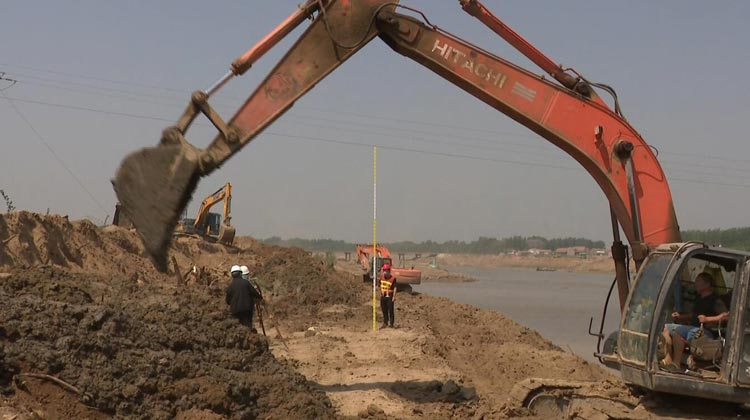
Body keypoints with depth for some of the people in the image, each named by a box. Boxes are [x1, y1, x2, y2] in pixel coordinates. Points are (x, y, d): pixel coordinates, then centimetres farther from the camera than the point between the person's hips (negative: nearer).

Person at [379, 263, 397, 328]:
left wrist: (394, 297, -20)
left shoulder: (392, 279, -11)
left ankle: (391, 323, 6)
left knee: (390, 310, -1)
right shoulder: (382, 277, 6)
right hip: (383, 296, 5)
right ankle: (385, 323, 19)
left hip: (389, 296, -5)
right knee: (384, 310, 11)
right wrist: (380, 294, 17)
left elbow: (394, 288, -14)